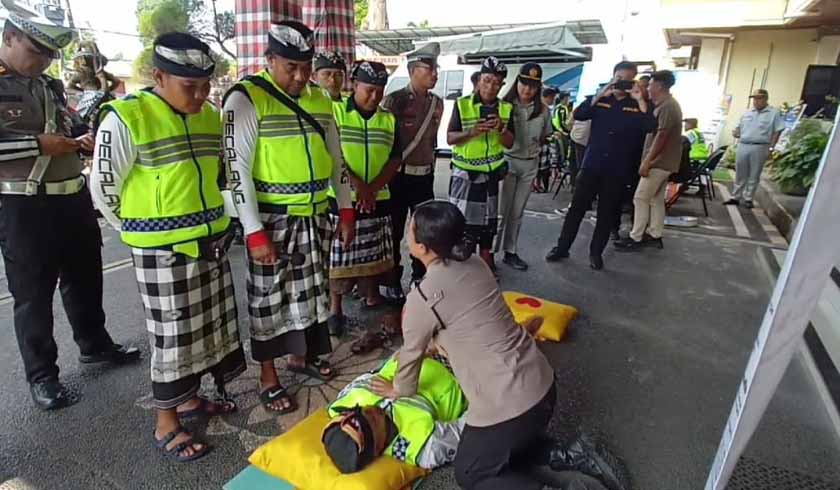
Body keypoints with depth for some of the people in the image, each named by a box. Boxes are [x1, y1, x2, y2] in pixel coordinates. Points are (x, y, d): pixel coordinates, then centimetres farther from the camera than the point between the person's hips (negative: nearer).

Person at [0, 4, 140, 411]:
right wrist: (38, 145, -20)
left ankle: (94, 344, 37)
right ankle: (41, 375, 18)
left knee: (85, 275, 18)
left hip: (73, 198, 7)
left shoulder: (51, 86, 14)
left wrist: (79, 143, 4)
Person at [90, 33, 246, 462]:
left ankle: (188, 398, 38)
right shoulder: (125, 118, -15)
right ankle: (166, 426, 23)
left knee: (207, 327, 16)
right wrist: (143, 230, 3)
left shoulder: (209, 115, 6)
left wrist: (205, 220, 16)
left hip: (212, 241, 7)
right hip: (161, 251, -6)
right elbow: (103, 189, -8)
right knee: (172, 337, 4)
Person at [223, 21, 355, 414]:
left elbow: (336, 157, 13)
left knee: (310, 289, 17)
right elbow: (238, 169, -15)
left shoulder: (319, 99, 8)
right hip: (272, 220, -6)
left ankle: (301, 355, 38)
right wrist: (254, 232, -18)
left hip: (316, 215, 6)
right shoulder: (246, 98, -11)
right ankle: (268, 378, 22)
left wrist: (345, 210, 10)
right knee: (269, 298, 5)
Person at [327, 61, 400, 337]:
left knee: (374, 251, 13)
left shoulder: (389, 120, 8)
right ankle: (335, 309, 12)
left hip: (378, 199, 4)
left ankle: (372, 297, 31)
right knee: (339, 255, 1)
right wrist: (357, 185, -17)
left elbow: (395, 159, 4)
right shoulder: (334, 112, -4)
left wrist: (373, 188, -10)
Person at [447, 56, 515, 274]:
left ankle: (486, 264, 31)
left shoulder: (506, 109, 3)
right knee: (462, 220, -2)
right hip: (464, 172, -3)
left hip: (490, 173, 4)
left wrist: (501, 128, -18)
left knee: (488, 220, 15)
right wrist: (472, 132, -26)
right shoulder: (462, 104, -7)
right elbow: (450, 138, -9)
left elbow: (509, 144, 2)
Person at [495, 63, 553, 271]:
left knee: (517, 212, 13)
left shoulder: (543, 110, 3)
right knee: (502, 211, -2)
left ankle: (510, 252, 25)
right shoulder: (505, 105, -8)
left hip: (530, 164, 4)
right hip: (507, 161, -4)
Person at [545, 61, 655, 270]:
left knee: (607, 213, 7)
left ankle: (596, 252, 20)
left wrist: (640, 100, -17)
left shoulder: (636, 105, 4)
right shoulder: (600, 100, 6)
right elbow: (578, 115, -10)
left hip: (618, 170, 0)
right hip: (591, 165, 0)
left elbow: (651, 127, -13)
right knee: (577, 207, 2)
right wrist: (599, 95, -17)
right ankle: (562, 247, 13)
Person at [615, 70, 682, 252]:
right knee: (656, 199, 13)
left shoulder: (667, 106, -17)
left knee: (641, 198, -7)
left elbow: (661, 136, -22)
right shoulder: (667, 105, 16)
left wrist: (647, 161, -22)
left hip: (659, 161, -10)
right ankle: (654, 235, 19)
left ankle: (636, 238, -3)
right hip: (664, 161, 10)